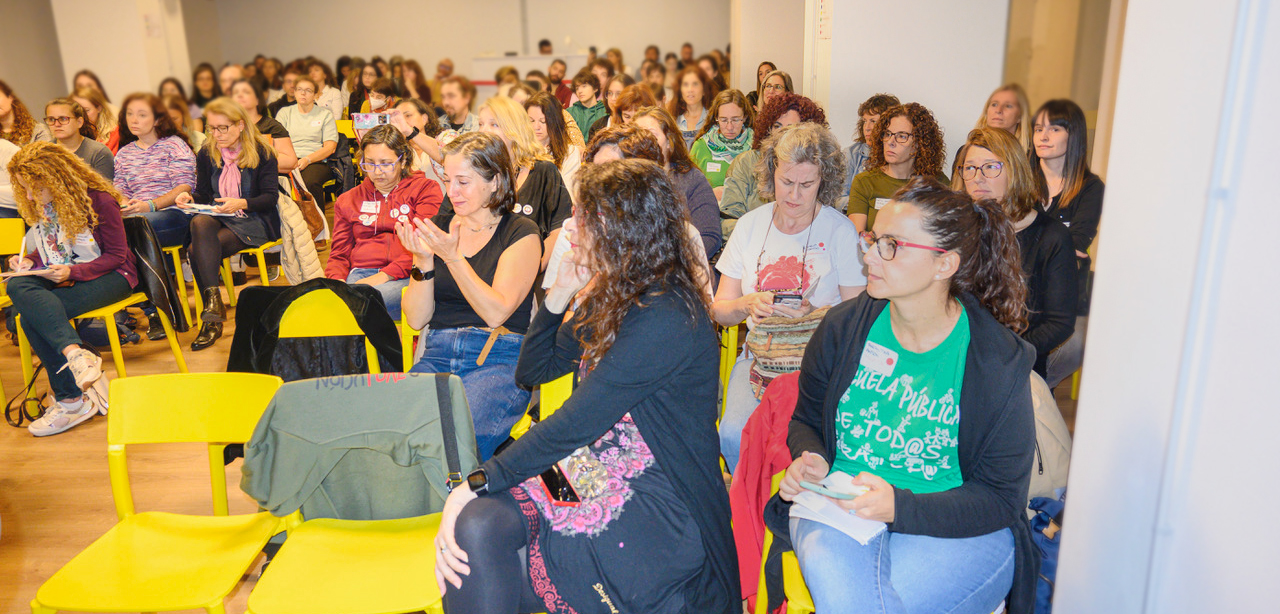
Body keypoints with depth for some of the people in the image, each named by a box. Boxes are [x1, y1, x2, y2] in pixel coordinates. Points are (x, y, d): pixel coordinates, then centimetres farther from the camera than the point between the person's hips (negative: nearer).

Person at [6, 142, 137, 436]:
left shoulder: (99, 200, -13)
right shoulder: (40, 206, 9)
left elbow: (116, 255, -11)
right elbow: (48, 250, 22)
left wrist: (72, 272, -23)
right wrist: (28, 261, -1)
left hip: (110, 276, -7)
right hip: (59, 276, 7)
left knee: (33, 315, -28)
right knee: (17, 286, -27)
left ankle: (72, 400, -26)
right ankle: (76, 353, -40)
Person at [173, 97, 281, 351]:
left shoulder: (262, 152, -2)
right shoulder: (206, 154, 11)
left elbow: (271, 196, -9)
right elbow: (203, 194, 15)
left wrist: (241, 203, -25)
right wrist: (190, 198, -8)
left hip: (254, 221, -4)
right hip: (218, 218, 4)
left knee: (197, 250, -29)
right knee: (199, 223, -34)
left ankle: (212, 317, -26)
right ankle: (213, 299, -37)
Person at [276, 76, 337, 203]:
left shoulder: (325, 115, 14)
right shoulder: (285, 113, 20)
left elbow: (330, 147, 4)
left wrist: (307, 159, -12)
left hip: (316, 161, -2)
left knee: (310, 182, -38)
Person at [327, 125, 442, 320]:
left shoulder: (426, 189, 12)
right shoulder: (348, 200, 26)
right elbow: (339, 254, 25)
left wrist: (383, 276, -13)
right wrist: (338, 280, 0)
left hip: (407, 276, -3)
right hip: (360, 273, 4)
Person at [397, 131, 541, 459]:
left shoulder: (521, 232, 1)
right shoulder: (439, 225, 14)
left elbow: (496, 312, -12)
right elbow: (416, 318, 8)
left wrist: (452, 256, -18)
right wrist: (423, 260, -7)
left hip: (499, 360, -4)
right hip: (438, 355, 4)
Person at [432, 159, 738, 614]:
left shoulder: (666, 319, -19)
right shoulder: (610, 297, 11)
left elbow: (577, 421, -22)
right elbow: (531, 371, 19)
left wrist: (478, 481, -18)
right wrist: (562, 293, 7)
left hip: (656, 505, -8)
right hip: (583, 474, 8)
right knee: (476, 526, -19)